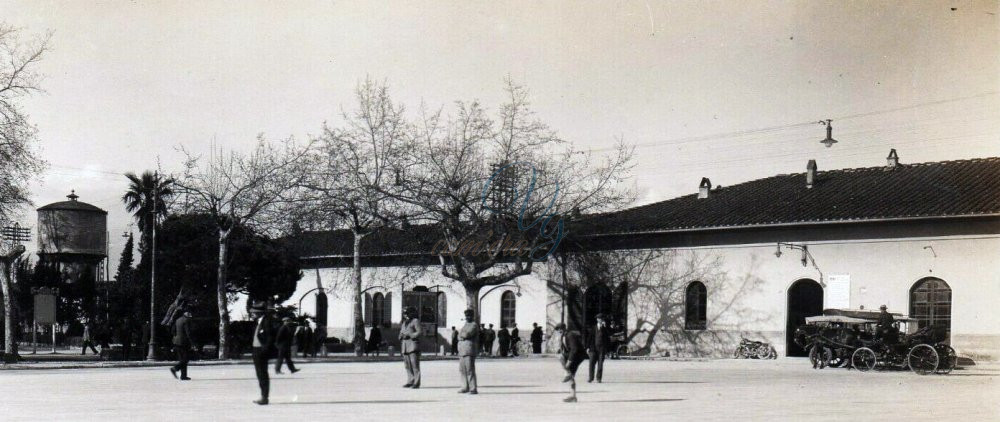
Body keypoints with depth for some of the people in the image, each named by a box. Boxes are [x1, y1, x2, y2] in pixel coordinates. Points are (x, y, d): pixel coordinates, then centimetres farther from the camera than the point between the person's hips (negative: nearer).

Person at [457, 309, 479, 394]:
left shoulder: (474, 325, -3)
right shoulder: (465, 325, 24)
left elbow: (467, 334, -17)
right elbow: (459, 336, 18)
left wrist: (461, 334, 2)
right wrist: (463, 336, -2)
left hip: (469, 350, -9)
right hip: (462, 351, 9)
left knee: (470, 370, -12)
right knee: (462, 369, 9)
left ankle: (473, 389, -11)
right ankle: (465, 387, 17)